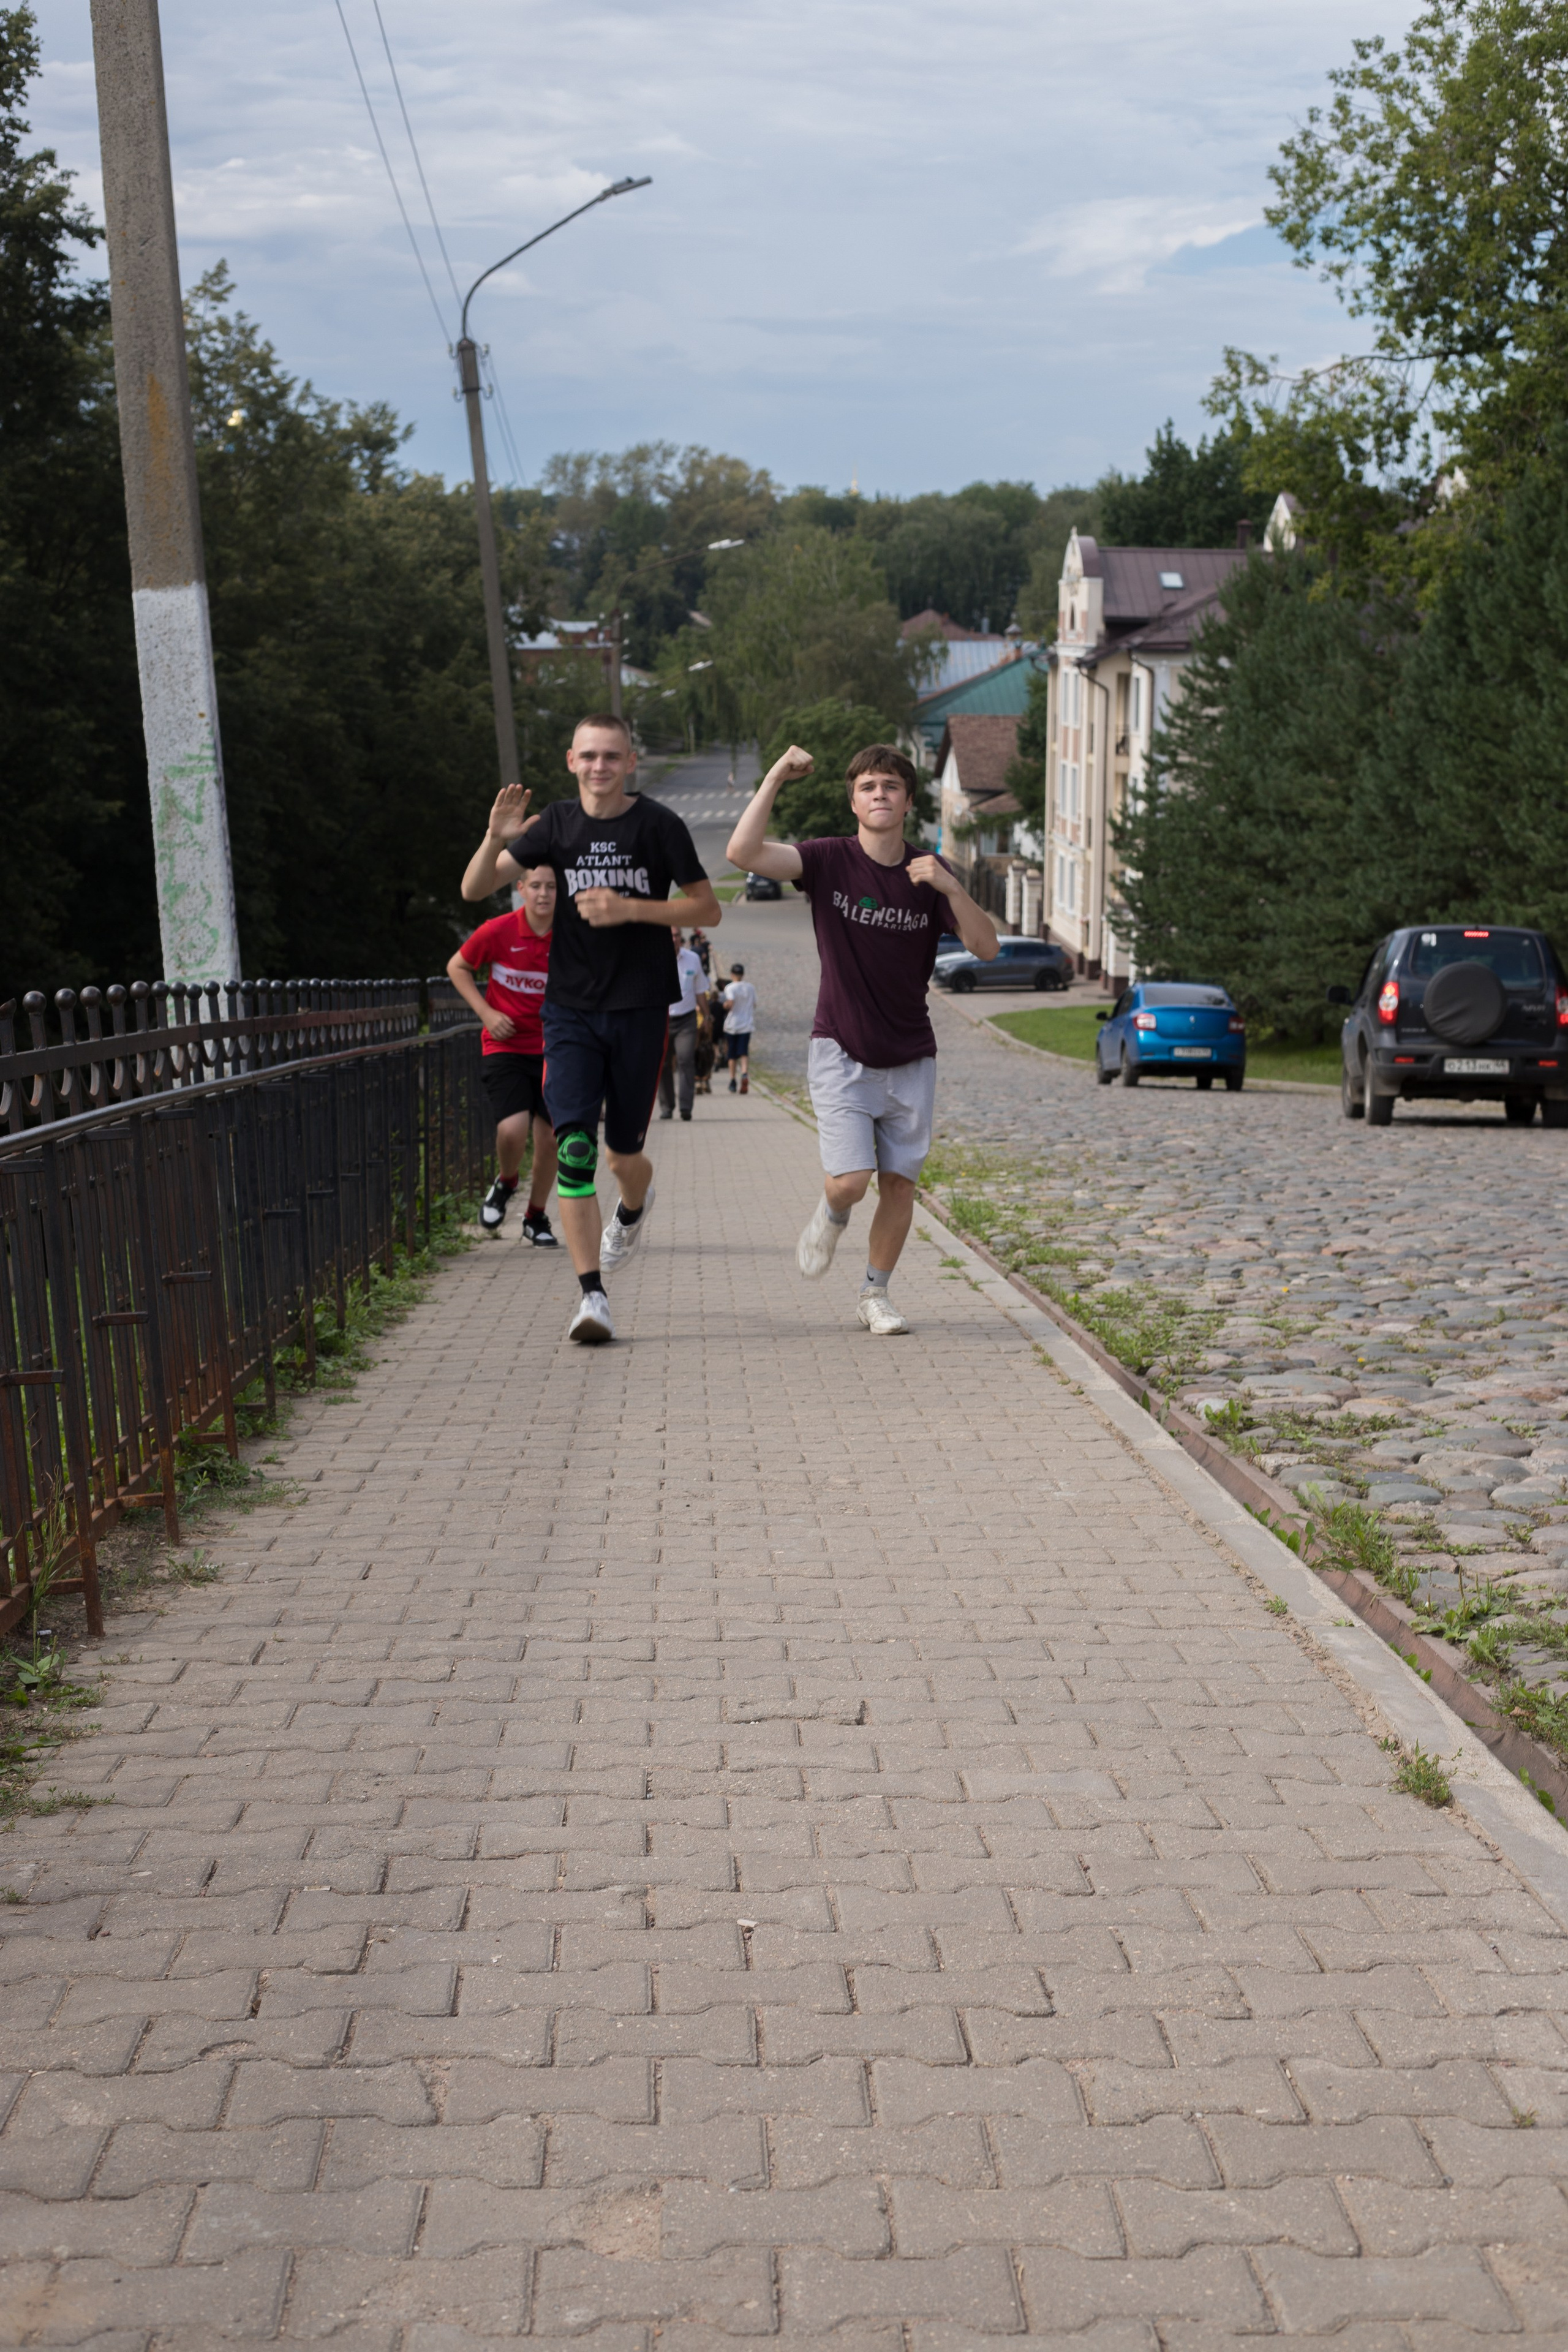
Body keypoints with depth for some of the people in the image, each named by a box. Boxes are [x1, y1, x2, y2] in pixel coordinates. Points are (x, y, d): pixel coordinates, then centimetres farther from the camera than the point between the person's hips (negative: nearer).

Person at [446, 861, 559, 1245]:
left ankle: (536, 1217, 25)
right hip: (505, 1045, -2)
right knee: (513, 1128, -20)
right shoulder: (498, 932, -10)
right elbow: (457, 968, 5)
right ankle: (505, 1183, 14)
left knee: (549, 1137, 3)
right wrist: (488, 1014, -5)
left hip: (550, 1049, 2)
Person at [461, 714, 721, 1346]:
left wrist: (629, 908, -16)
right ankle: (592, 1298, -11)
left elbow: (708, 910, -3)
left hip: (639, 1009, -1)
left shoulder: (658, 825, -4)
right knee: (574, 1148, -12)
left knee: (623, 1154, 8)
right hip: (570, 1009, 1)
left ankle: (635, 1204, 47)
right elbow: (474, 889, 0)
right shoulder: (556, 824, 4)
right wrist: (496, 839, -20)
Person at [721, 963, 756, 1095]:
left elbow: (730, 1004, -20)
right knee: (744, 1053, -4)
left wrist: (725, 1005, 0)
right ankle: (745, 1074, -30)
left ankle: (732, 1081, 14)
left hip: (732, 1025, -2)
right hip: (746, 1024, 2)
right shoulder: (750, 988, 4)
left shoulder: (731, 988, -9)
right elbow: (754, 1005, 9)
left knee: (732, 1054, 9)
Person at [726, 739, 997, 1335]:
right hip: (841, 1053, -2)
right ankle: (830, 1214, 25)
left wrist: (951, 888, -23)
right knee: (850, 1180, -13)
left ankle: (875, 1293, 23)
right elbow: (743, 852, -21)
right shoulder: (829, 861, -7)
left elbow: (986, 948, -8)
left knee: (900, 1181, 4)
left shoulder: (930, 875, 0)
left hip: (910, 1059, 3)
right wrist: (775, 777, -21)